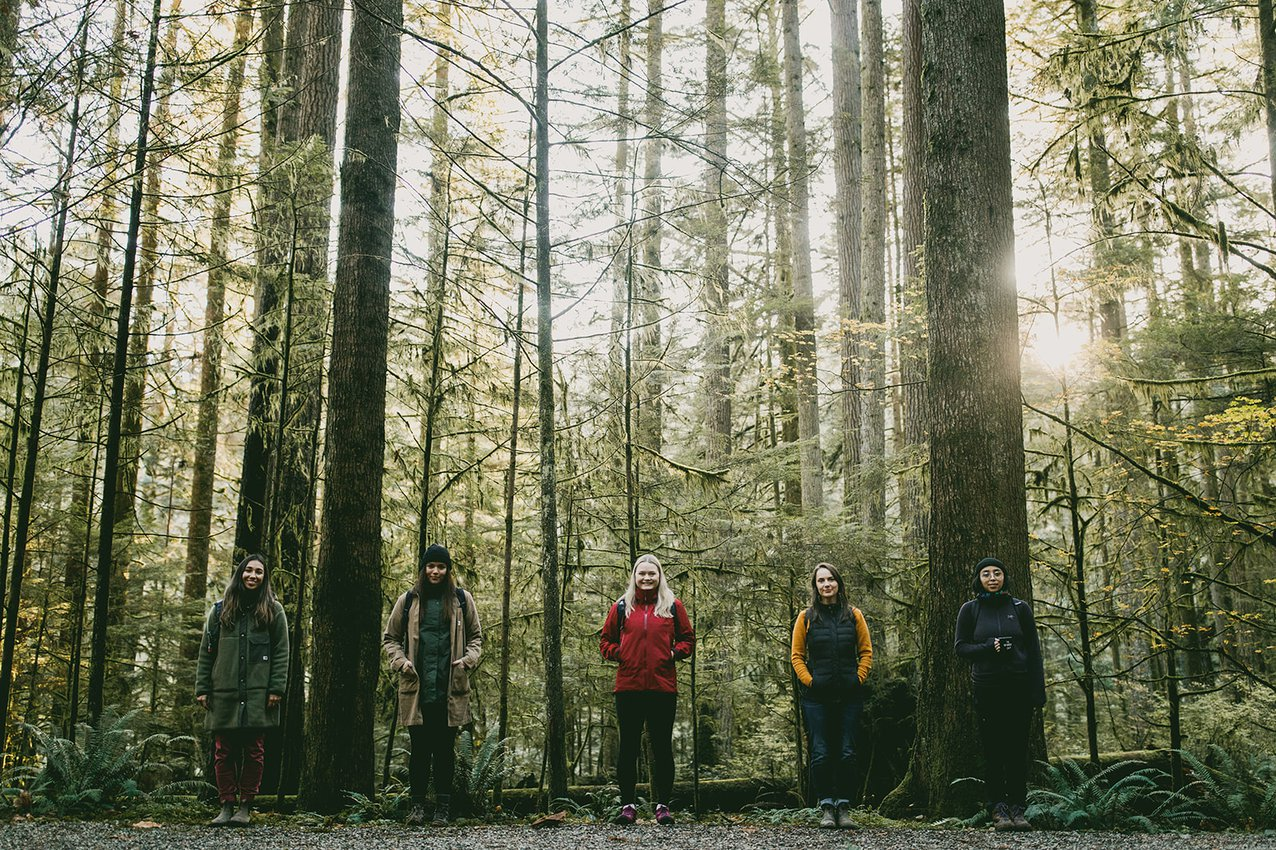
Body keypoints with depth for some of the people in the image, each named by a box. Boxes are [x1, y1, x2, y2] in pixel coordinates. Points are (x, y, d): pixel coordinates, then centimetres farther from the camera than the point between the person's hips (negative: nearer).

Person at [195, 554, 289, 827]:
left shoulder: (273, 610, 6)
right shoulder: (221, 610, 11)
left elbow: (281, 653, 2)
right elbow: (206, 652, 11)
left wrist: (276, 689, -7)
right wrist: (202, 688, 4)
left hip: (258, 694, -2)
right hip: (223, 694, 2)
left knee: (253, 750, 1)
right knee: (224, 751, 3)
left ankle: (246, 806, 8)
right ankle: (227, 805, 10)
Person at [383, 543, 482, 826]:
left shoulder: (462, 599, 9)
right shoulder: (408, 601, 8)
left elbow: (475, 636, 15)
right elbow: (389, 638, 14)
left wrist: (468, 659, -4)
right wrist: (400, 661, -4)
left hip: (451, 690, 0)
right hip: (416, 689, 0)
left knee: (445, 749, 4)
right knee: (419, 748, 2)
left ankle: (442, 808, 11)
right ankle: (417, 804, 14)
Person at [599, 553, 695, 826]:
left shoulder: (673, 606, 8)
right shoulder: (621, 607, 9)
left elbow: (688, 639, 13)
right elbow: (605, 641, 15)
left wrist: (674, 652, -4)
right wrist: (618, 653, -3)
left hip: (663, 688, 0)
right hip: (628, 688, 1)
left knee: (662, 747, 4)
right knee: (628, 747, 4)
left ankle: (663, 805, 12)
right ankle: (628, 805, 11)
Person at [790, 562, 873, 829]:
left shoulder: (854, 615, 7)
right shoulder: (806, 617, 5)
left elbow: (866, 652, 9)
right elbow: (797, 655, 7)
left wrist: (859, 678, -3)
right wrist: (808, 680, -6)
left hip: (850, 696, 1)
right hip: (817, 697, -1)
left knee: (847, 753, 2)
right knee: (821, 754, -2)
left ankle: (844, 807, 10)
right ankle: (826, 807, 5)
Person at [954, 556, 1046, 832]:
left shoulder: (1020, 608, 6)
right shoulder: (970, 610, 5)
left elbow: (1034, 651, 5)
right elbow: (961, 647, 3)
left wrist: (1038, 690, -2)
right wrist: (988, 648, -15)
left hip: (1019, 687, 1)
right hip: (986, 688, 0)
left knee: (1018, 749, 0)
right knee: (993, 750, -1)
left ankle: (1017, 809, 6)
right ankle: (999, 809, 3)